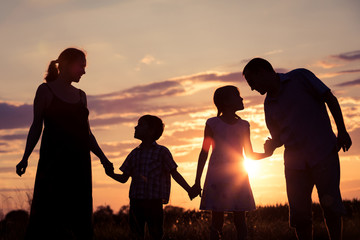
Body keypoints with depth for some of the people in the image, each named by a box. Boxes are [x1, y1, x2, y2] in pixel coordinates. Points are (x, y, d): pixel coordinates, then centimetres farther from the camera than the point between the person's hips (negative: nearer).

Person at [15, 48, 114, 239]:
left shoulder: (80, 95, 18)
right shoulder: (45, 90, 4)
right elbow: (36, 126, 1)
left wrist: (102, 157, 10)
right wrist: (25, 157, -9)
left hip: (79, 161, 6)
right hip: (54, 158, -5)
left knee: (79, 217, 0)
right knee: (48, 212, -12)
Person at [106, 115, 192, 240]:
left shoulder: (161, 152, 1)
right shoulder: (135, 153, 14)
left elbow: (175, 174, 2)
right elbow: (124, 178, 16)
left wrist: (189, 190, -9)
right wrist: (111, 174, -4)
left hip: (154, 202, -4)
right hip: (135, 202, 4)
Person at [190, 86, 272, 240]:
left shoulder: (243, 125, 12)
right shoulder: (213, 123, 2)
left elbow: (250, 154, 16)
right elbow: (204, 153, 3)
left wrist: (266, 153, -5)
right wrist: (197, 183, 0)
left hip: (238, 176, 3)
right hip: (217, 176, -3)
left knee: (240, 219, 0)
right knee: (217, 220, -3)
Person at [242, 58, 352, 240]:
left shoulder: (300, 77, 0)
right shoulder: (269, 104, 14)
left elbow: (330, 99, 1)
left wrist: (342, 131, -5)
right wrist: (270, 147, -1)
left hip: (323, 152, -5)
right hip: (295, 161, 5)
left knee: (330, 204, -10)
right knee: (299, 214, 0)